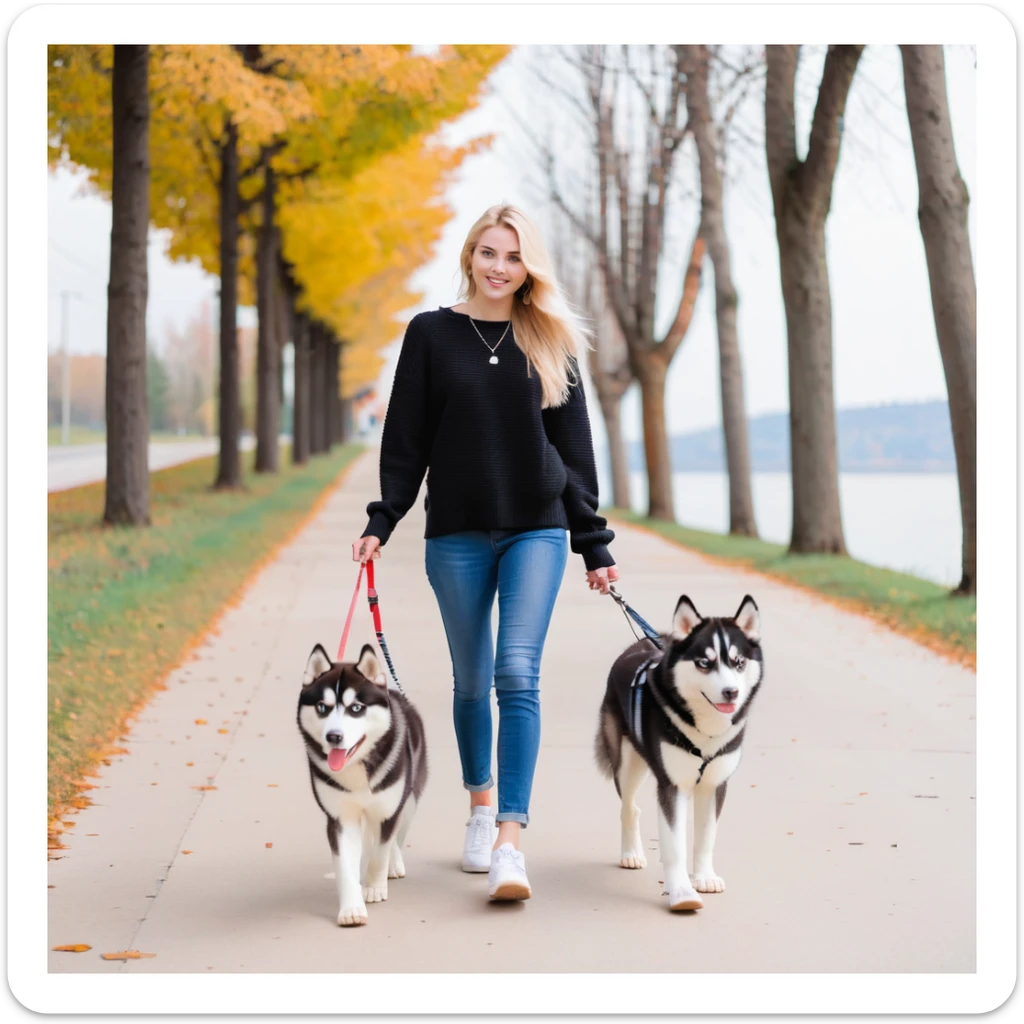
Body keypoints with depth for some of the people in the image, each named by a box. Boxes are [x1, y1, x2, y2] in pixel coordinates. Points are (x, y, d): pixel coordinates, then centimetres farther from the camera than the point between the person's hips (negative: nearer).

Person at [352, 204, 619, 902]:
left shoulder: (552, 342, 6)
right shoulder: (431, 334, 4)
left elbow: (575, 447, 9)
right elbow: (406, 440, 4)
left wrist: (594, 544, 9)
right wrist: (381, 523, -6)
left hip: (537, 531, 0)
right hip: (457, 535, 1)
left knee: (518, 674, -13)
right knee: (472, 681, 9)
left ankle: (511, 840, -17)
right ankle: (480, 807, 32)